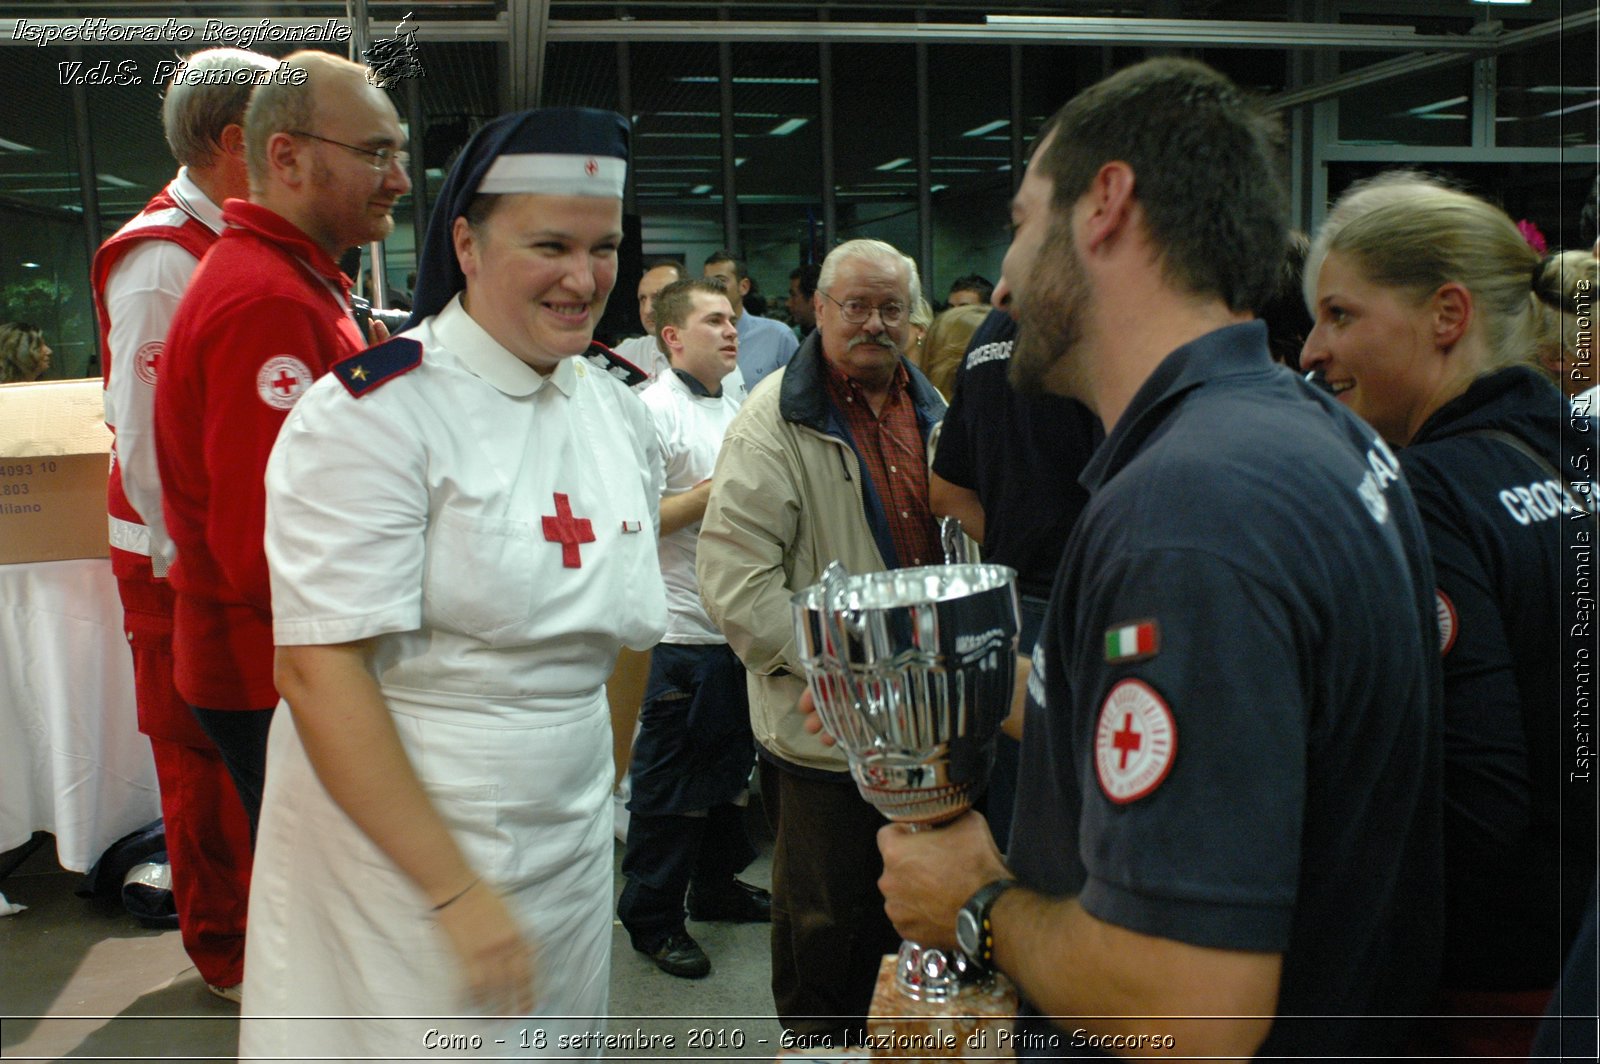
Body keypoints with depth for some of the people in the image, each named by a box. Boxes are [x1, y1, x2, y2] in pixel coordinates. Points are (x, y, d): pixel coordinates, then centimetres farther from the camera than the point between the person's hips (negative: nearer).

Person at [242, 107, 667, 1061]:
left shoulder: (620, 413, 4)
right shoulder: (373, 413, -17)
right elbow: (320, 671, -22)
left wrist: (603, 798, 12)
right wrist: (457, 892, -22)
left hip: (573, 854, 6)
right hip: (397, 851, -6)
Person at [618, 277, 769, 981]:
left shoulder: (735, 405, 14)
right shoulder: (653, 409, -13)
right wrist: (722, 487, -19)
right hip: (687, 627, -8)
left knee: (730, 765, 20)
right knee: (671, 782, 3)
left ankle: (715, 883, 36)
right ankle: (651, 916, 17)